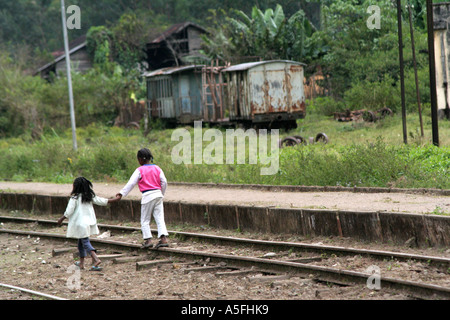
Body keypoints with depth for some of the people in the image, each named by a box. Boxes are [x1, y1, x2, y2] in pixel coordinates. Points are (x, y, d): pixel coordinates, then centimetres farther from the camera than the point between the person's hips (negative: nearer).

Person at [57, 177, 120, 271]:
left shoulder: (74, 198, -10)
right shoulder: (90, 196, 6)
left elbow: (69, 211, -9)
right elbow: (100, 201, 10)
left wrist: (61, 219, 3)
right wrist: (113, 200, 22)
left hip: (80, 223, -7)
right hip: (89, 222, 7)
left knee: (85, 242, -7)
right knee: (81, 242, 19)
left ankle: (96, 259, -24)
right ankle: (81, 263, 23)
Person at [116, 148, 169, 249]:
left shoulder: (139, 170, -4)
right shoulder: (157, 168, 9)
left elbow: (131, 183, -6)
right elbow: (164, 182, 7)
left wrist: (122, 193, -2)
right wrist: (161, 194, 20)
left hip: (147, 196, -4)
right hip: (158, 194, 4)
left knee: (145, 220, 7)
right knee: (159, 218, 4)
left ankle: (148, 240, -1)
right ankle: (163, 239, -7)